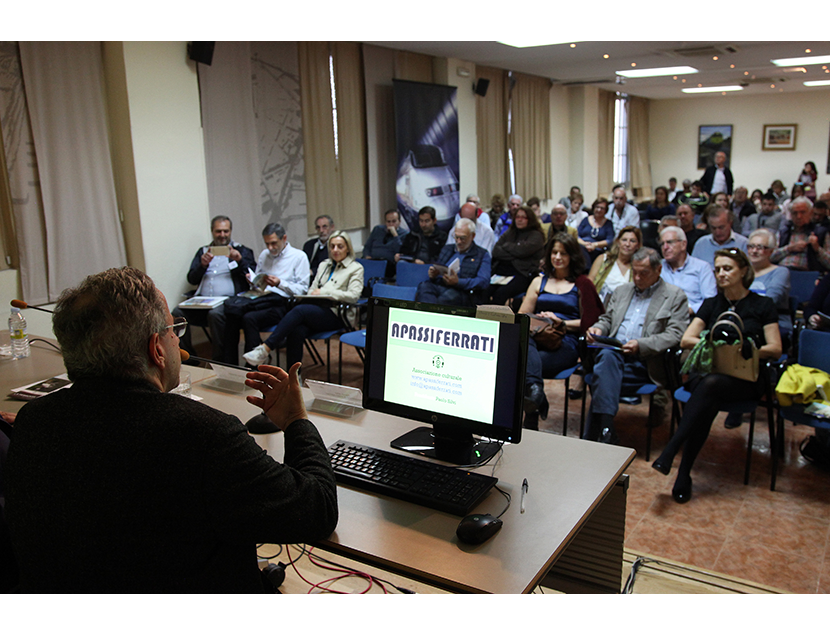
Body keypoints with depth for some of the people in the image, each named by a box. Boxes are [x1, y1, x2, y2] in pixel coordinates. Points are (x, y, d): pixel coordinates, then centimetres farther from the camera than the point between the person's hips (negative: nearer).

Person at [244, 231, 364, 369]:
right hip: (316, 309, 5)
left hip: (335, 315, -5)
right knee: (296, 331, -29)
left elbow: (353, 296, -8)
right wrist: (310, 295, -2)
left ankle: (265, 349, -33)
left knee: (299, 310, -31)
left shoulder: (356, 268, 7)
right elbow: (312, 289, 22)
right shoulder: (324, 265, 26)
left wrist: (325, 292, -12)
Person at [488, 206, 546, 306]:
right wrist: (514, 255, -2)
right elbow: (495, 251, 10)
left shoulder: (536, 235, 6)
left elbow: (521, 251, -10)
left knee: (501, 292, -34)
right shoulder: (509, 232, 22)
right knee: (485, 290, -28)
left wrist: (506, 245, 7)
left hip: (521, 273, -4)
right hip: (500, 270, 4)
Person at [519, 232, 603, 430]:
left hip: (566, 342, -2)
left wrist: (561, 322, -3)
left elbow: (588, 321, 9)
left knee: (525, 361, -35)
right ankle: (535, 390, -52)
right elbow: (521, 316, 20)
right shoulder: (539, 281, 28)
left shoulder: (582, 284, 18)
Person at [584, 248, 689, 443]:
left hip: (644, 362, -4)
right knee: (606, 355, -35)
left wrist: (640, 345, -19)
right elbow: (607, 319, 29)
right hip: (613, 352, 4)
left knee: (604, 370, -34)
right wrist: (597, 329, 3)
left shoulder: (675, 296, 9)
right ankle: (606, 430, -40)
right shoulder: (622, 290, 27)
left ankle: (595, 434, -32)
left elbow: (674, 335, -3)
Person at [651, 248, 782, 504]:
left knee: (711, 384, -38)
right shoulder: (711, 304, 19)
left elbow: (775, 349, 3)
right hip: (707, 371, 2)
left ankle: (669, 451, -44)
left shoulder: (763, 305, 10)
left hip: (745, 377, -2)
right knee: (709, 403, -34)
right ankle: (684, 475, -37)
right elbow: (685, 340, 9)